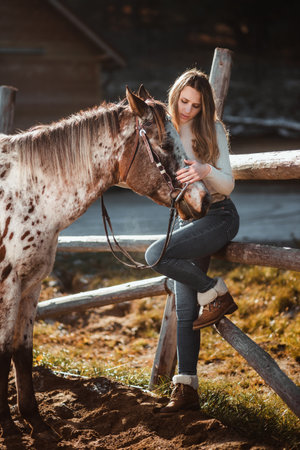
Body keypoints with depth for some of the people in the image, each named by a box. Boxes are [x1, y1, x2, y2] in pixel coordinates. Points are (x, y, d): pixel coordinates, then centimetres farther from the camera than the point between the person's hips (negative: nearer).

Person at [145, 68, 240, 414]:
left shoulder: (212, 130, -7)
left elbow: (228, 184, -12)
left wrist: (206, 171, -33)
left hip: (219, 216, -6)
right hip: (188, 219, 6)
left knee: (156, 255, -28)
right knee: (185, 310, 2)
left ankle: (214, 294, -7)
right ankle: (185, 388, 6)